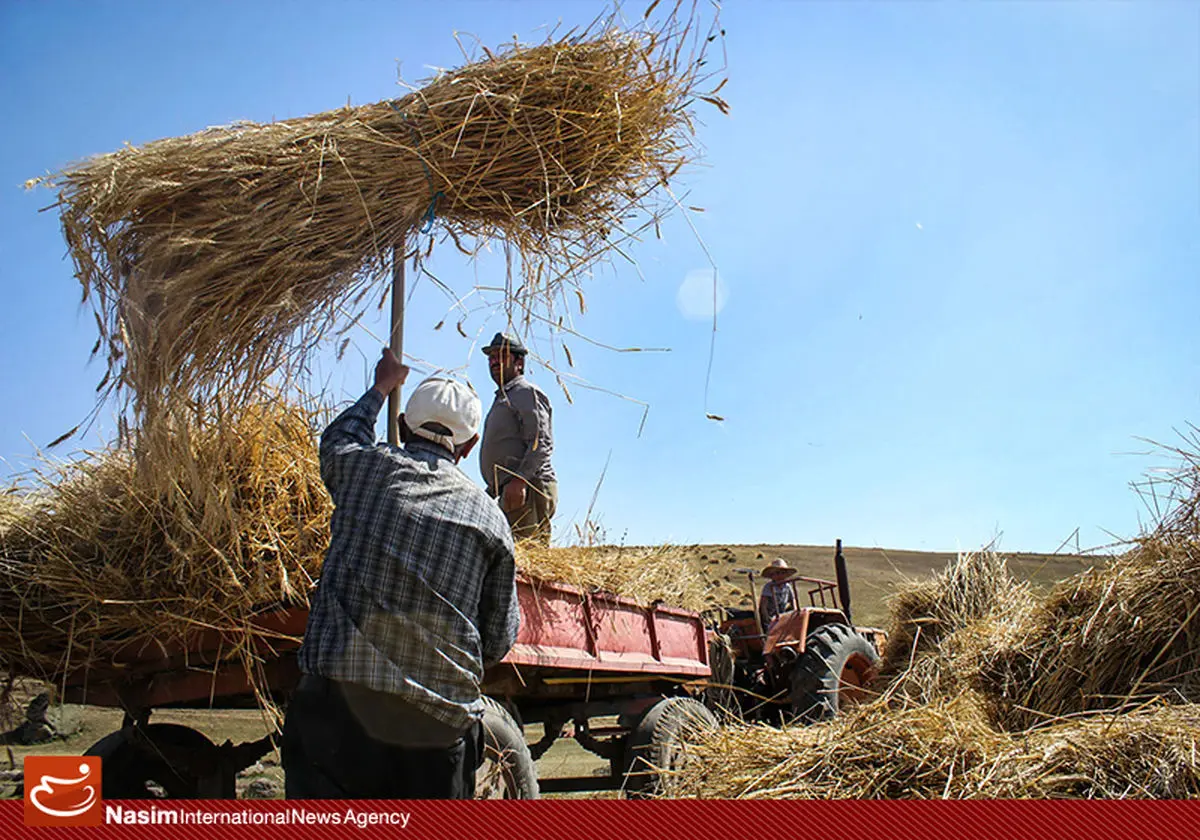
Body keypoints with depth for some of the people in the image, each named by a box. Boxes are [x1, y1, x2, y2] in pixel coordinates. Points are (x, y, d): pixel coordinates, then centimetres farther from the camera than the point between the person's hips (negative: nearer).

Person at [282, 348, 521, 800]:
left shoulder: (363, 466, 4)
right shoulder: (489, 517, 5)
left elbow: (338, 438, 31)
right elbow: (500, 639, 9)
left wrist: (382, 386, 46)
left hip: (340, 699, -1)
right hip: (442, 724, 1)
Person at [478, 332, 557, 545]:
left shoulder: (527, 392, -1)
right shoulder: (502, 398, 29)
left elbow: (541, 444, -15)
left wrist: (520, 479, -26)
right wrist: (491, 492, 25)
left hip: (528, 489, -10)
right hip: (510, 492, 10)